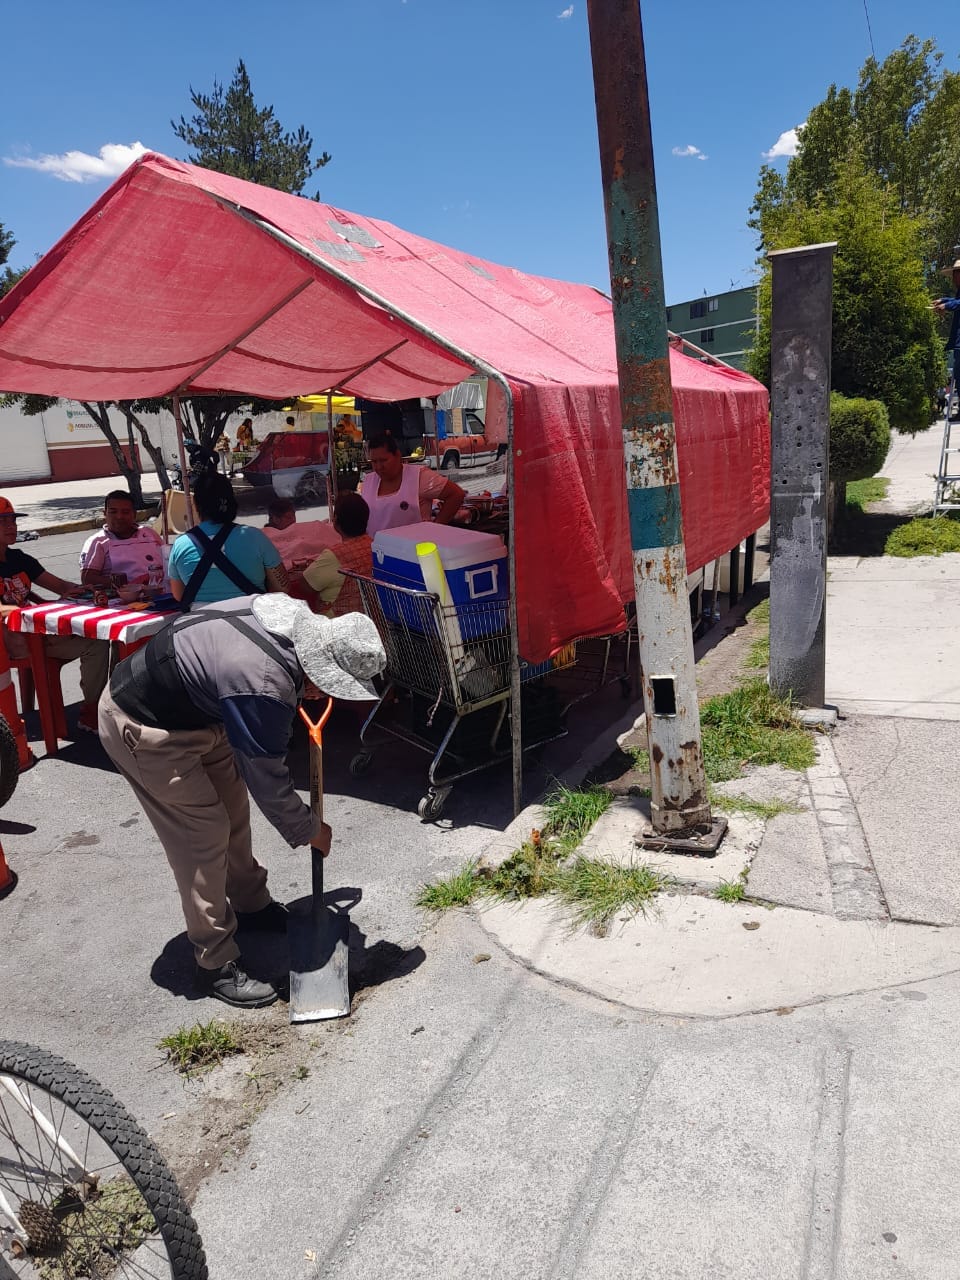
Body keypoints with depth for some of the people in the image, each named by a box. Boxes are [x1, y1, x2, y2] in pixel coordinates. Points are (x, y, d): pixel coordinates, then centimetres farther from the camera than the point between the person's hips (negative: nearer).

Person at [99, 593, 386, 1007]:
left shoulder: (294, 613, -11)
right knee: (204, 833, -6)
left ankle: (250, 905, 36)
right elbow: (266, 780, -22)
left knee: (233, 806, 16)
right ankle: (215, 966, 8)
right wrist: (308, 831, -6)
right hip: (143, 728, -9)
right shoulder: (263, 689, -36)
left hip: (192, 707, 10)